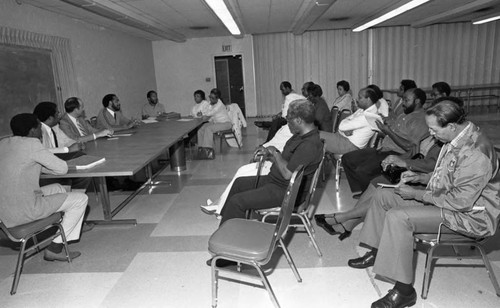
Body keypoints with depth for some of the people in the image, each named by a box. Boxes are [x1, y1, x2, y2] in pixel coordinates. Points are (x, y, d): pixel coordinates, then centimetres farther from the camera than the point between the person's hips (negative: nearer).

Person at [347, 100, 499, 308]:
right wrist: (420, 177, 2)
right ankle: (376, 253, 17)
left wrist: (417, 193, -21)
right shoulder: (457, 139, 2)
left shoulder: (476, 152, -28)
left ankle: (404, 290, -17)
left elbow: (461, 201, -29)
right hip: (444, 199, 10)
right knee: (383, 196, 6)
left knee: (398, 217, -29)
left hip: (470, 214, -10)